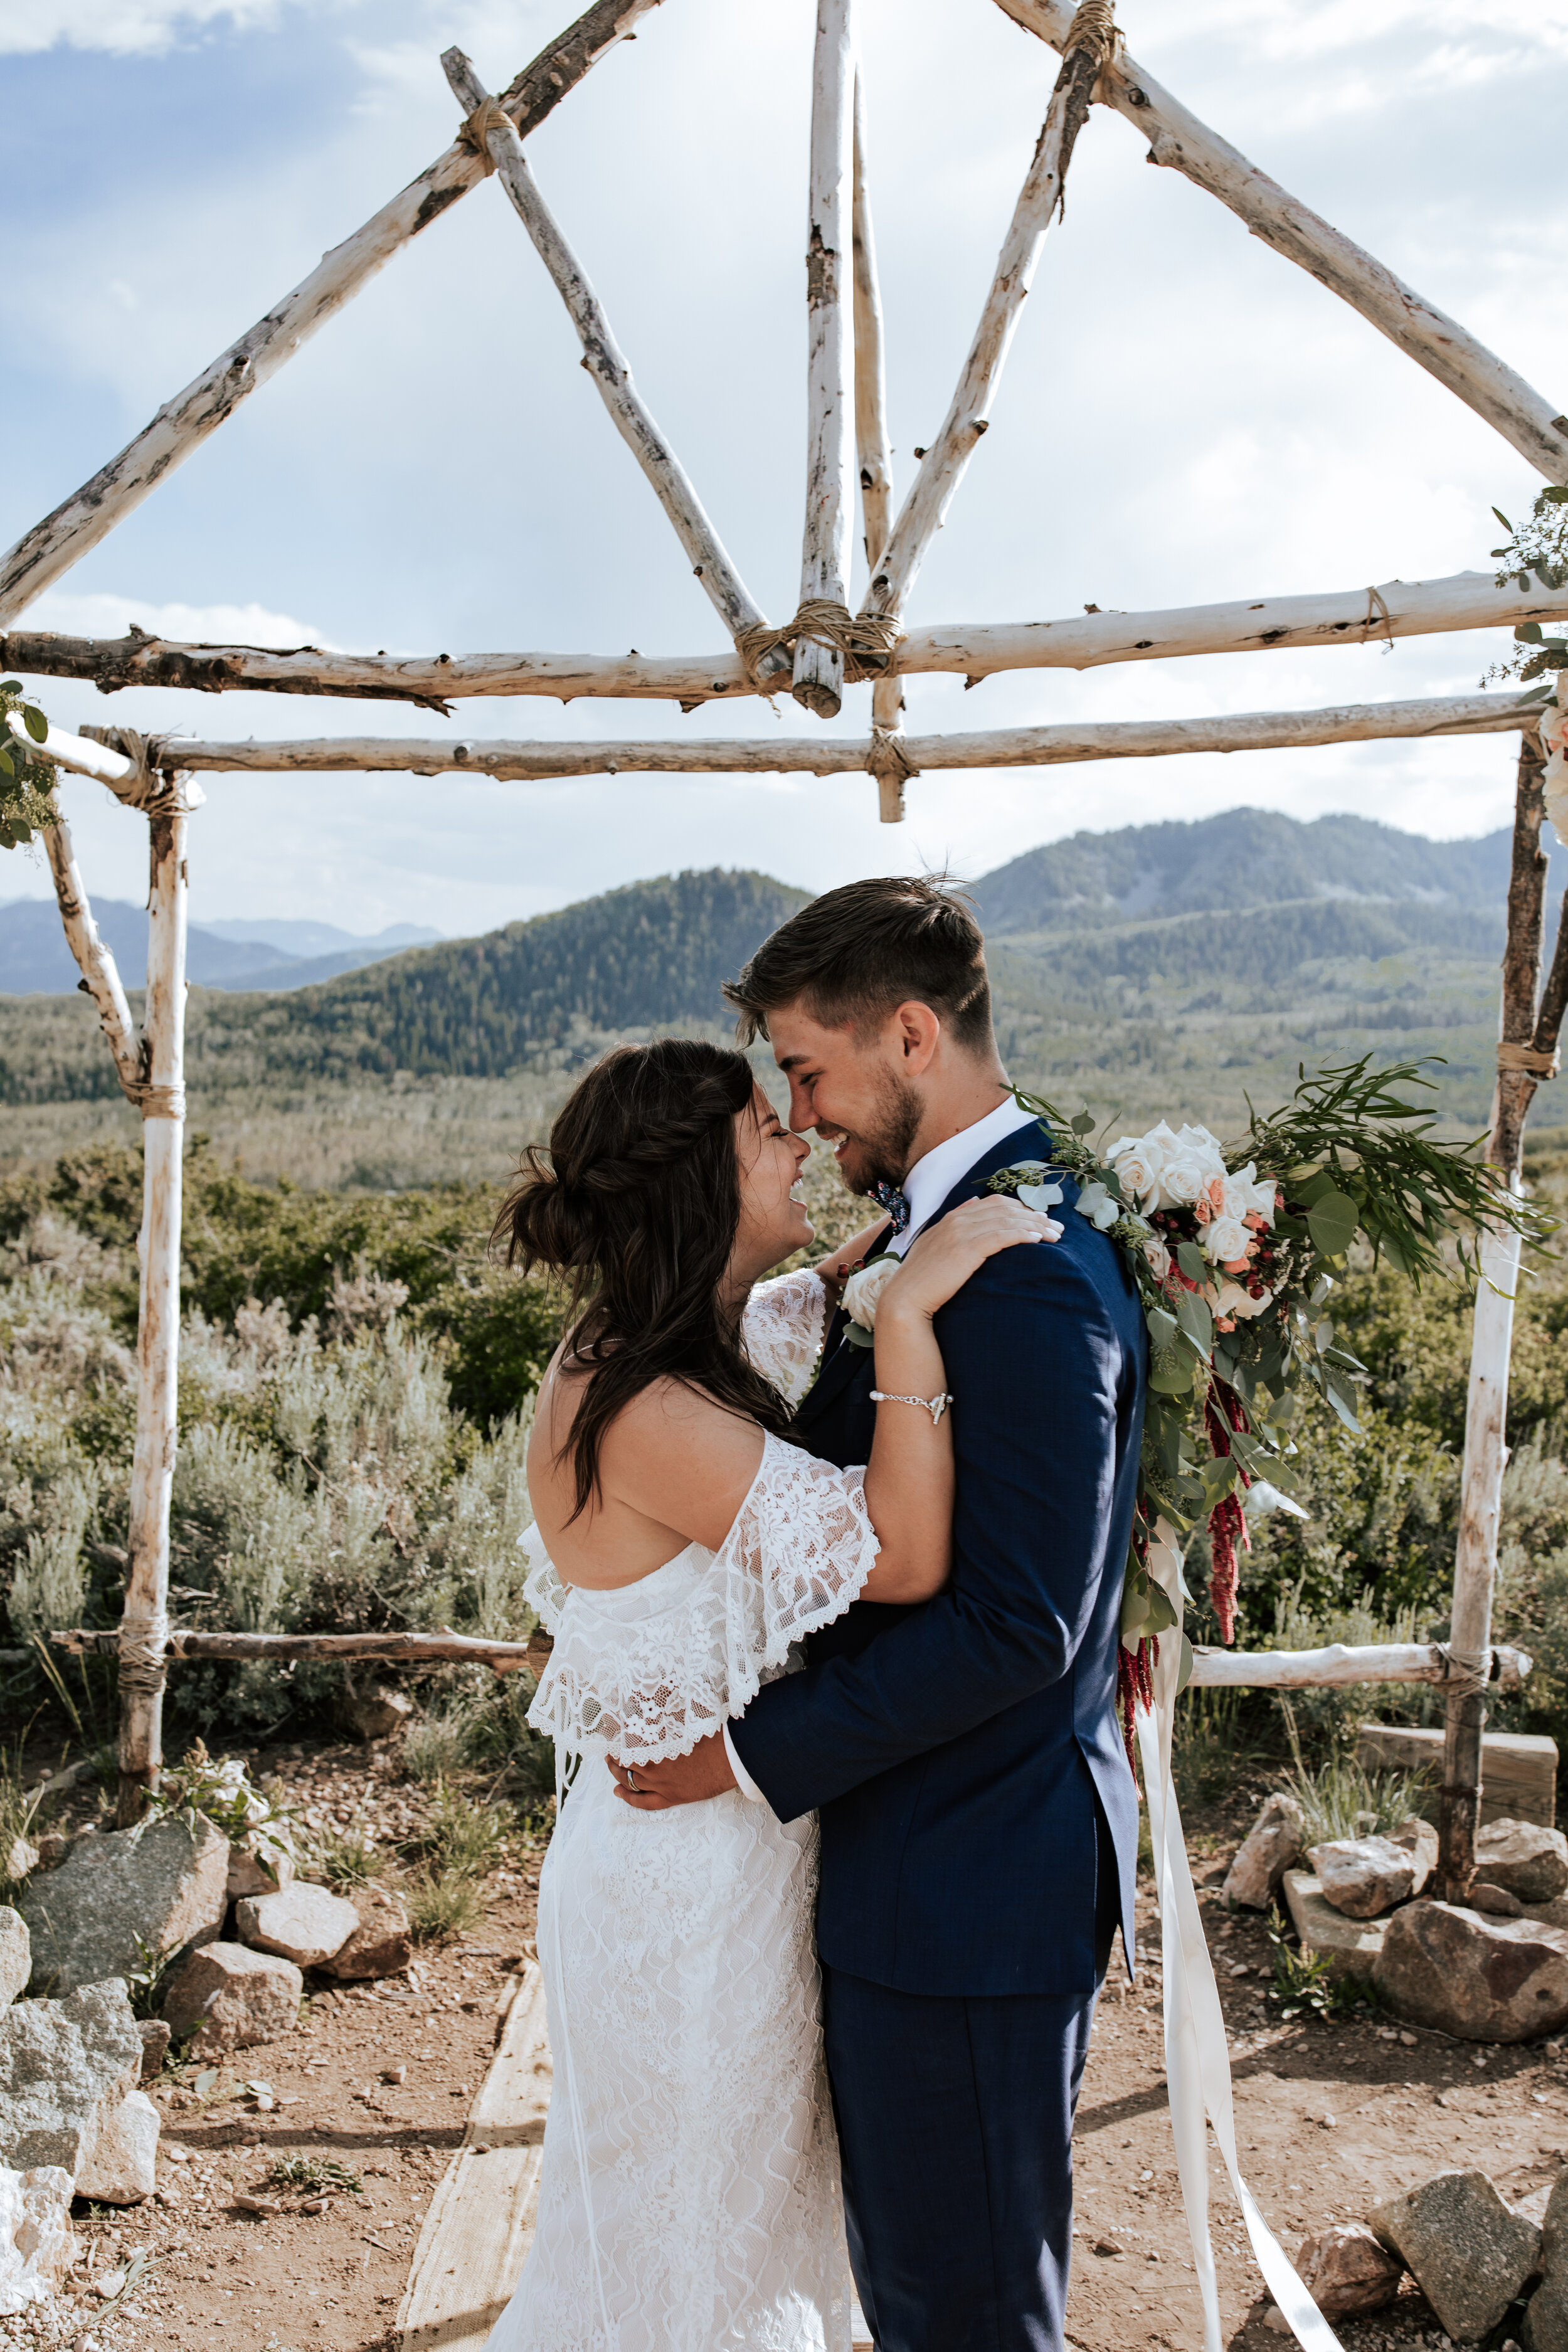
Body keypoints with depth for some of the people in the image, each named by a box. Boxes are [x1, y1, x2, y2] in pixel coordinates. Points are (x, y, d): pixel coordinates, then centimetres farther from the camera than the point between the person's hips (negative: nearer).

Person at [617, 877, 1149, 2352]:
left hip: (970, 1883, -9)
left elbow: (1017, 1622, -26)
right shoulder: (924, 1224, 7)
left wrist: (757, 1757, -18)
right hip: (916, 1856, 9)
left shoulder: (1029, 1276, -24)